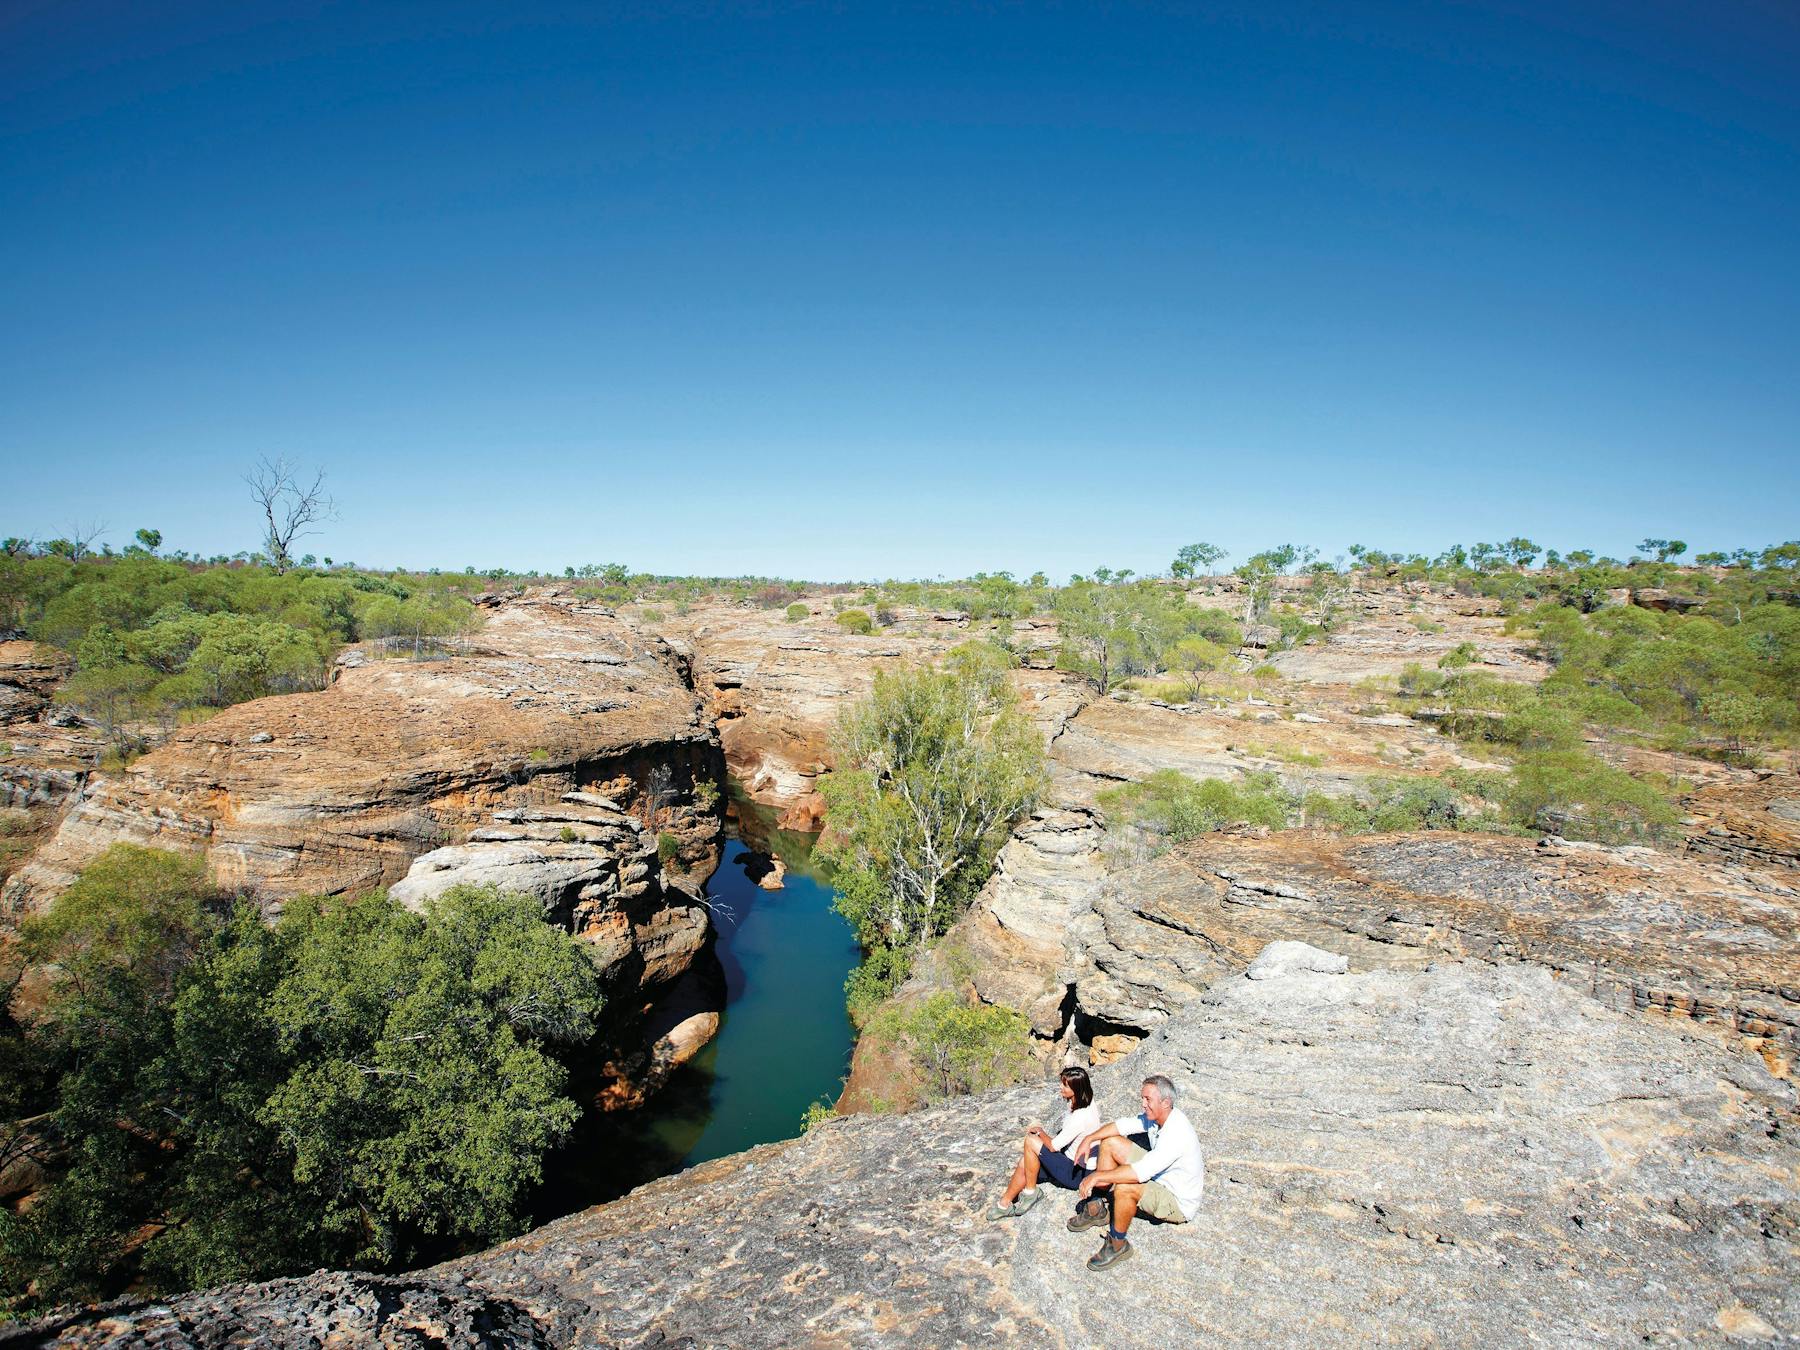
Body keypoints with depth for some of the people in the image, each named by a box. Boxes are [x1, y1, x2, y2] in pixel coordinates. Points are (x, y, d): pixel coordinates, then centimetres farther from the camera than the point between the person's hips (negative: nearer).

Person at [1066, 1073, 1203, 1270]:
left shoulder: (1177, 1133, -34)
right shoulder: (1155, 1116, -8)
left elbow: (1142, 1172, -41)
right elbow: (1122, 1125, 1)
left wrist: (1098, 1176, -36)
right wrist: (1089, 1139, -13)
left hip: (1179, 1203, -9)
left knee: (1124, 1187, -35)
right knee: (1110, 1142, 1)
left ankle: (1118, 1245, -10)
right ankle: (1097, 1209, 10)